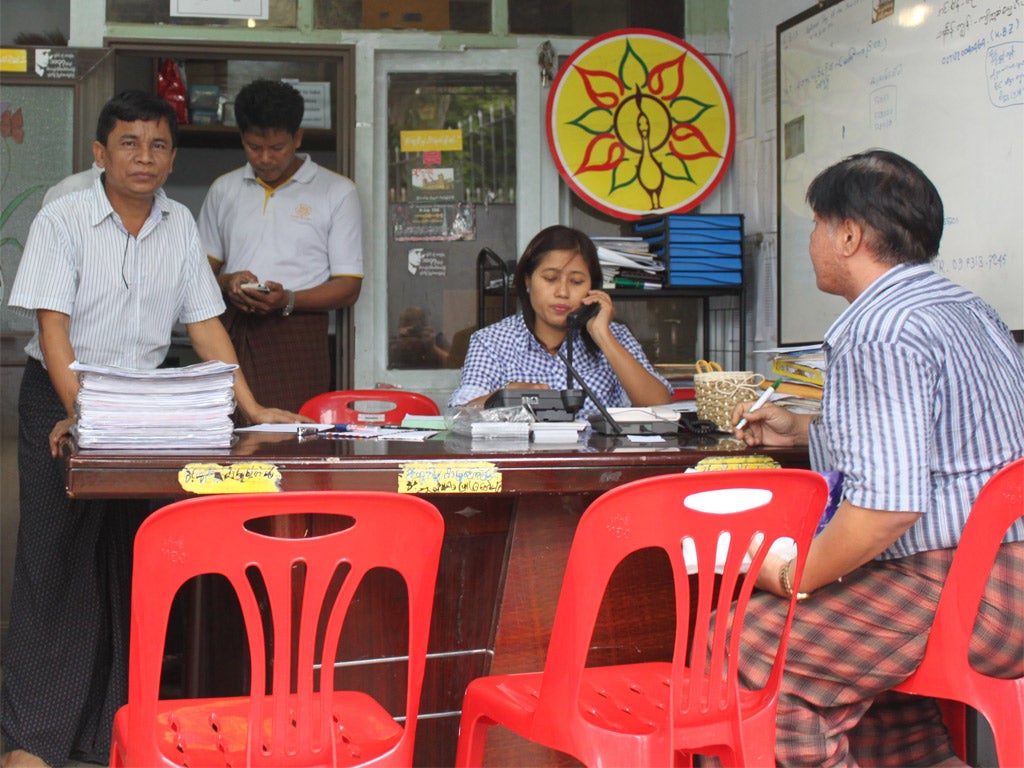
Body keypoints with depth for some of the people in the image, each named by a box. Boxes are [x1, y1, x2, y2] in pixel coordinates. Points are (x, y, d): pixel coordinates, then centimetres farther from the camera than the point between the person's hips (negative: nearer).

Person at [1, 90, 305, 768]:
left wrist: (252, 408, -3)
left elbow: (205, 324, 5)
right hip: (60, 397, -4)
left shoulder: (180, 225, 5)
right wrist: (81, 411, -28)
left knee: (132, 561, 2)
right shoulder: (63, 220, -8)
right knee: (56, 557, -5)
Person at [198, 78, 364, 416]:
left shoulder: (337, 192, 5)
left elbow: (348, 288, 1)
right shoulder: (223, 190, 17)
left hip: (296, 335, -3)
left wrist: (287, 300, -15)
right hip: (230, 335, 3)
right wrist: (226, 283, -5)